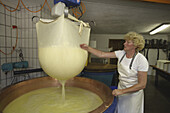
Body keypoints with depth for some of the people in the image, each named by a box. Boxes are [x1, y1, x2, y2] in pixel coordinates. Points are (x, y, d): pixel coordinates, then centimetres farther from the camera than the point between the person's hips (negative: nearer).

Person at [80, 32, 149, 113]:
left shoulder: (141, 60, -24)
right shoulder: (121, 53, -10)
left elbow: (142, 85, -21)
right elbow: (101, 54, -10)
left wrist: (122, 91, -24)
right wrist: (87, 48, -16)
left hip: (133, 93, -4)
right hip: (121, 89, 5)